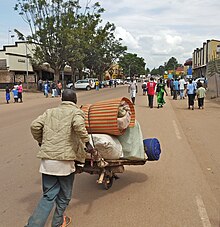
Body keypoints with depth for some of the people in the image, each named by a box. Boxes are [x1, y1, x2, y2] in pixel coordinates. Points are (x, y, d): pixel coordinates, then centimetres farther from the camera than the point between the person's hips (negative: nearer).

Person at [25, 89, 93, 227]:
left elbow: (35, 125, 5)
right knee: (64, 195, 18)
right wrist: (87, 142, -12)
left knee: (49, 195, 15)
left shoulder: (50, 112, 15)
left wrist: (40, 141, 20)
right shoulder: (76, 112, 0)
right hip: (64, 160, -4)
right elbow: (78, 125, -21)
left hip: (47, 160, 5)